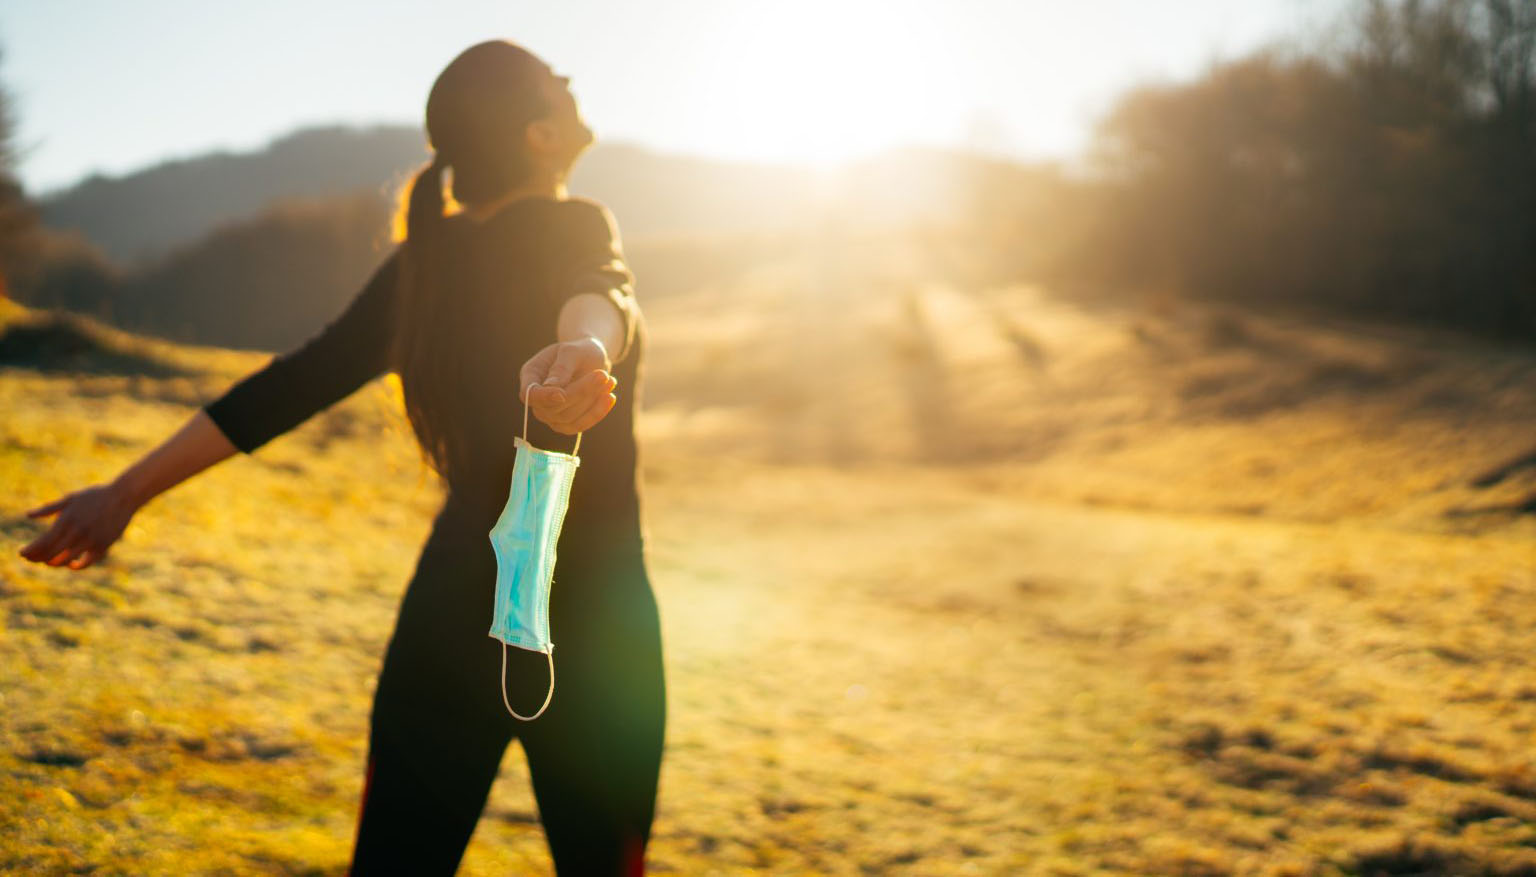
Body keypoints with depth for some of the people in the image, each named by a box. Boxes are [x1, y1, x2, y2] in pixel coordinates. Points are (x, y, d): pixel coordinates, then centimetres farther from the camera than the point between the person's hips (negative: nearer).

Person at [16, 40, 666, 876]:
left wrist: (126, 491, 10)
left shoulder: (420, 266, 7)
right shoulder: (571, 228, -9)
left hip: (450, 611, 5)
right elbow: (598, 289, -33)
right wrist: (587, 347, -57)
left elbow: (288, 387, 5)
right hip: (588, 626, -5)